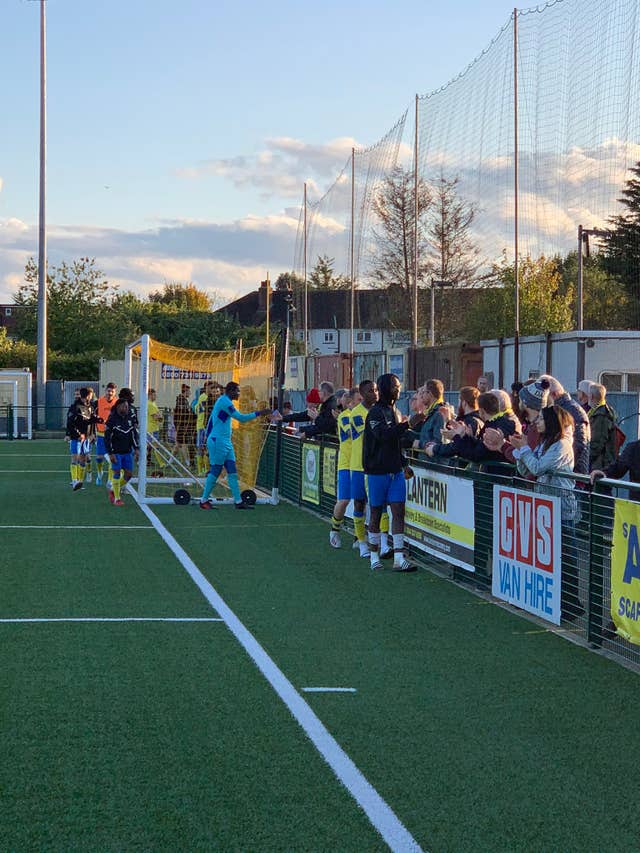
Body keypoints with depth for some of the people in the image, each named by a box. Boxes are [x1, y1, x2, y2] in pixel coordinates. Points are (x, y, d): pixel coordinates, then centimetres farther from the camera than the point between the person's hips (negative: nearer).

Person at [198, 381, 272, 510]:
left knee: (232, 472, 5)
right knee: (215, 471, -5)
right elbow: (240, 418, -18)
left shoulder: (223, 401, 17)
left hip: (225, 442, 10)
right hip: (218, 441, -10)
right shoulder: (225, 401, -14)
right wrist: (259, 413, -14)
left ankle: (238, 501, 3)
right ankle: (204, 500, 2)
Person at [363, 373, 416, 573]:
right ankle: (374, 555, 14)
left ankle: (399, 559, -8)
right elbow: (383, 435, -24)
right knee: (376, 513, 3)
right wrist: (407, 424, -26)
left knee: (398, 511, -3)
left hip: (395, 470, 7)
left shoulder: (395, 411, 16)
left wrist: (404, 464, 19)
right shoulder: (375, 412, -8)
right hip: (378, 470, -6)